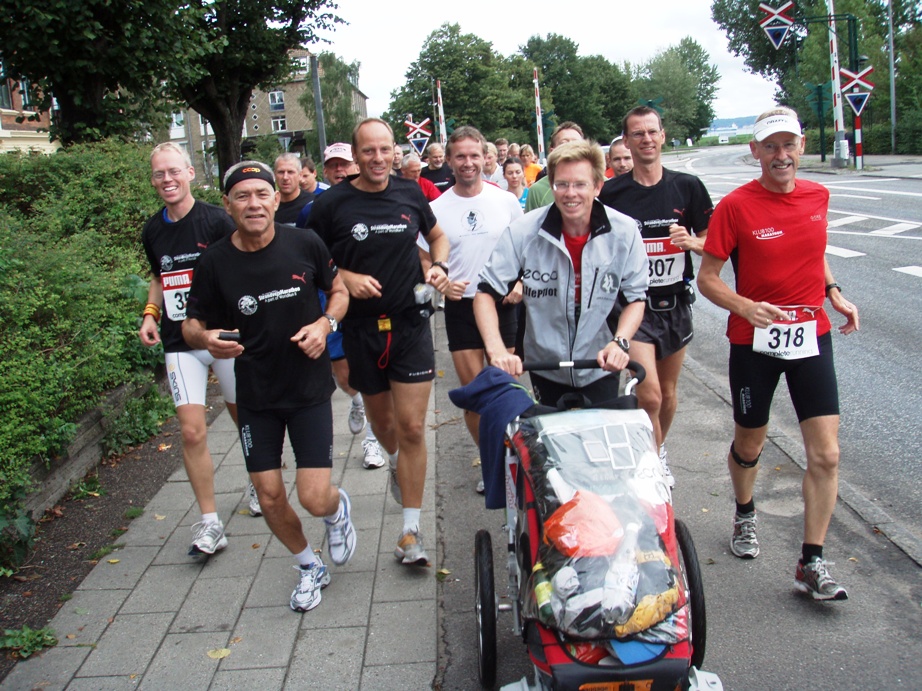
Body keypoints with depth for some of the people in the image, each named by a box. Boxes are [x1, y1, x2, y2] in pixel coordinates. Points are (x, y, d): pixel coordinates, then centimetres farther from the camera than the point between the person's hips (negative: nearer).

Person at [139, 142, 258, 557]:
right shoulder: (153, 231, 7)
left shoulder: (216, 220, -9)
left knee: (245, 418, 13)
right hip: (180, 345, 3)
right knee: (192, 431, -5)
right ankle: (209, 524, 4)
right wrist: (151, 313, 6)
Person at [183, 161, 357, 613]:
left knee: (314, 498, -8)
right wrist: (206, 339, -22)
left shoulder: (304, 244, -9)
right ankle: (309, 568, 34)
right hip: (255, 394, 2)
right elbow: (191, 324, 1)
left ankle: (338, 510, 31)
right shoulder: (216, 262, -8)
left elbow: (338, 291, 7)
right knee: (270, 497, 6)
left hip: (309, 388, -1)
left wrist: (326, 323, -14)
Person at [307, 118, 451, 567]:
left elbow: (436, 235, 18)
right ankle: (395, 462, 53)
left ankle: (411, 530, 3)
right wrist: (346, 277, -15)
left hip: (410, 324, 0)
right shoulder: (332, 204, -5)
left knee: (412, 427, -6)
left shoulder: (410, 194, 2)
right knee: (381, 417, 17)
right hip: (361, 328, 0)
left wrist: (439, 267, -1)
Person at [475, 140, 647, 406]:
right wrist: (496, 349, -29)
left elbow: (636, 297, -4)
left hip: (600, 368, 0)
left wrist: (620, 341, -23)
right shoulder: (523, 232, -17)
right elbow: (486, 292, -13)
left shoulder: (625, 231, -14)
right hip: (545, 367, 0)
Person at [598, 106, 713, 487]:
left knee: (668, 390, 15)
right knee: (648, 394, -14)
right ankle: (655, 465, 4)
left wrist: (691, 241, -16)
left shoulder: (687, 187, 1)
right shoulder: (611, 192, -3)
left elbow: (711, 242, 4)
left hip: (675, 302, 3)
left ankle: (658, 453, 38)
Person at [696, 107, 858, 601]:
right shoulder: (735, 206, -10)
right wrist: (744, 306, -27)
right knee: (749, 444, 13)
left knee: (826, 454, -4)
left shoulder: (817, 196, 4)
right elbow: (707, 278, -9)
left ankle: (811, 564, 8)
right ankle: (744, 515, 44)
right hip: (753, 342, -3)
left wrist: (833, 292, 7)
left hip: (811, 336, 3)